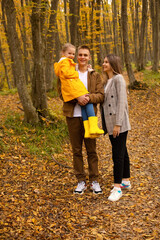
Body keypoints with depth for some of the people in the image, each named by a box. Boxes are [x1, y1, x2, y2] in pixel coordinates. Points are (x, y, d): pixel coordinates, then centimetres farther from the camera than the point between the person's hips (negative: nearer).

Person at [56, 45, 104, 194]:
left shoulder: (95, 75, 8)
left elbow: (101, 95, -1)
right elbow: (62, 92, -6)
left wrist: (89, 97, -21)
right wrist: (77, 98, -22)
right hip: (73, 116, 0)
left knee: (92, 150, 6)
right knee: (76, 151, 7)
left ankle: (94, 181, 17)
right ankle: (81, 181, 18)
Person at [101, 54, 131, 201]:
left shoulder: (118, 79, -11)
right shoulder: (107, 81, 16)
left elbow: (121, 102, -17)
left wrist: (118, 124, -21)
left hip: (119, 124, -9)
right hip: (110, 123, 9)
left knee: (118, 154, -6)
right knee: (122, 152, 16)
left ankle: (117, 187, 0)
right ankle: (126, 181, 27)